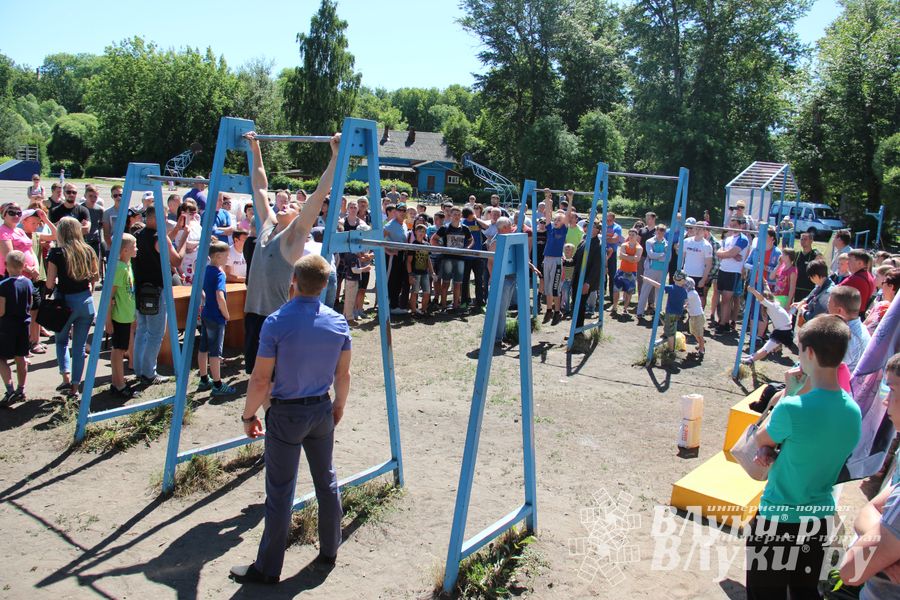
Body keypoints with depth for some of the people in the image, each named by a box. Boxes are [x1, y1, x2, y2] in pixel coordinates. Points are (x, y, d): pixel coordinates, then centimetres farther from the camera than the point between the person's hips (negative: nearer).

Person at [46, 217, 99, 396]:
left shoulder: (57, 253, -12)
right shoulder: (88, 251, -1)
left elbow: (50, 284, -11)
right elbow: (96, 276, 11)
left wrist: (58, 282, 10)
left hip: (65, 302, -3)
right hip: (86, 301, 3)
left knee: (61, 341, 20)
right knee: (80, 346, 11)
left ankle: (66, 377, 3)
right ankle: (75, 387, 16)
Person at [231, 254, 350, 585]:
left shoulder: (276, 322, -18)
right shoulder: (338, 323, -4)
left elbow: (261, 379, -15)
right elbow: (343, 375, 4)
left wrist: (248, 414, -1)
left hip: (286, 413, -4)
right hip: (322, 410, 5)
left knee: (280, 492, 5)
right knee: (326, 481, 17)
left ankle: (268, 568, 18)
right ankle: (329, 552, 31)